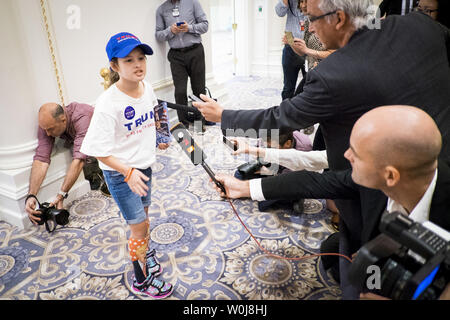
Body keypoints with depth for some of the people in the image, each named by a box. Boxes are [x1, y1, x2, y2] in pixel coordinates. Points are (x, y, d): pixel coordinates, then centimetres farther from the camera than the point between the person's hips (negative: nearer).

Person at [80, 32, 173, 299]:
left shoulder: (147, 88, -6)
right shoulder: (108, 103, -26)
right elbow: (100, 152, -24)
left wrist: (155, 140, 12)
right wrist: (128, 173, -30)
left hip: (144, 165, 6)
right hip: (119, 172, -6)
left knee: (143, 214, 22)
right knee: (140, 225, 3)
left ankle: (145, 252, 49)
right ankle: (142, 280, 24)